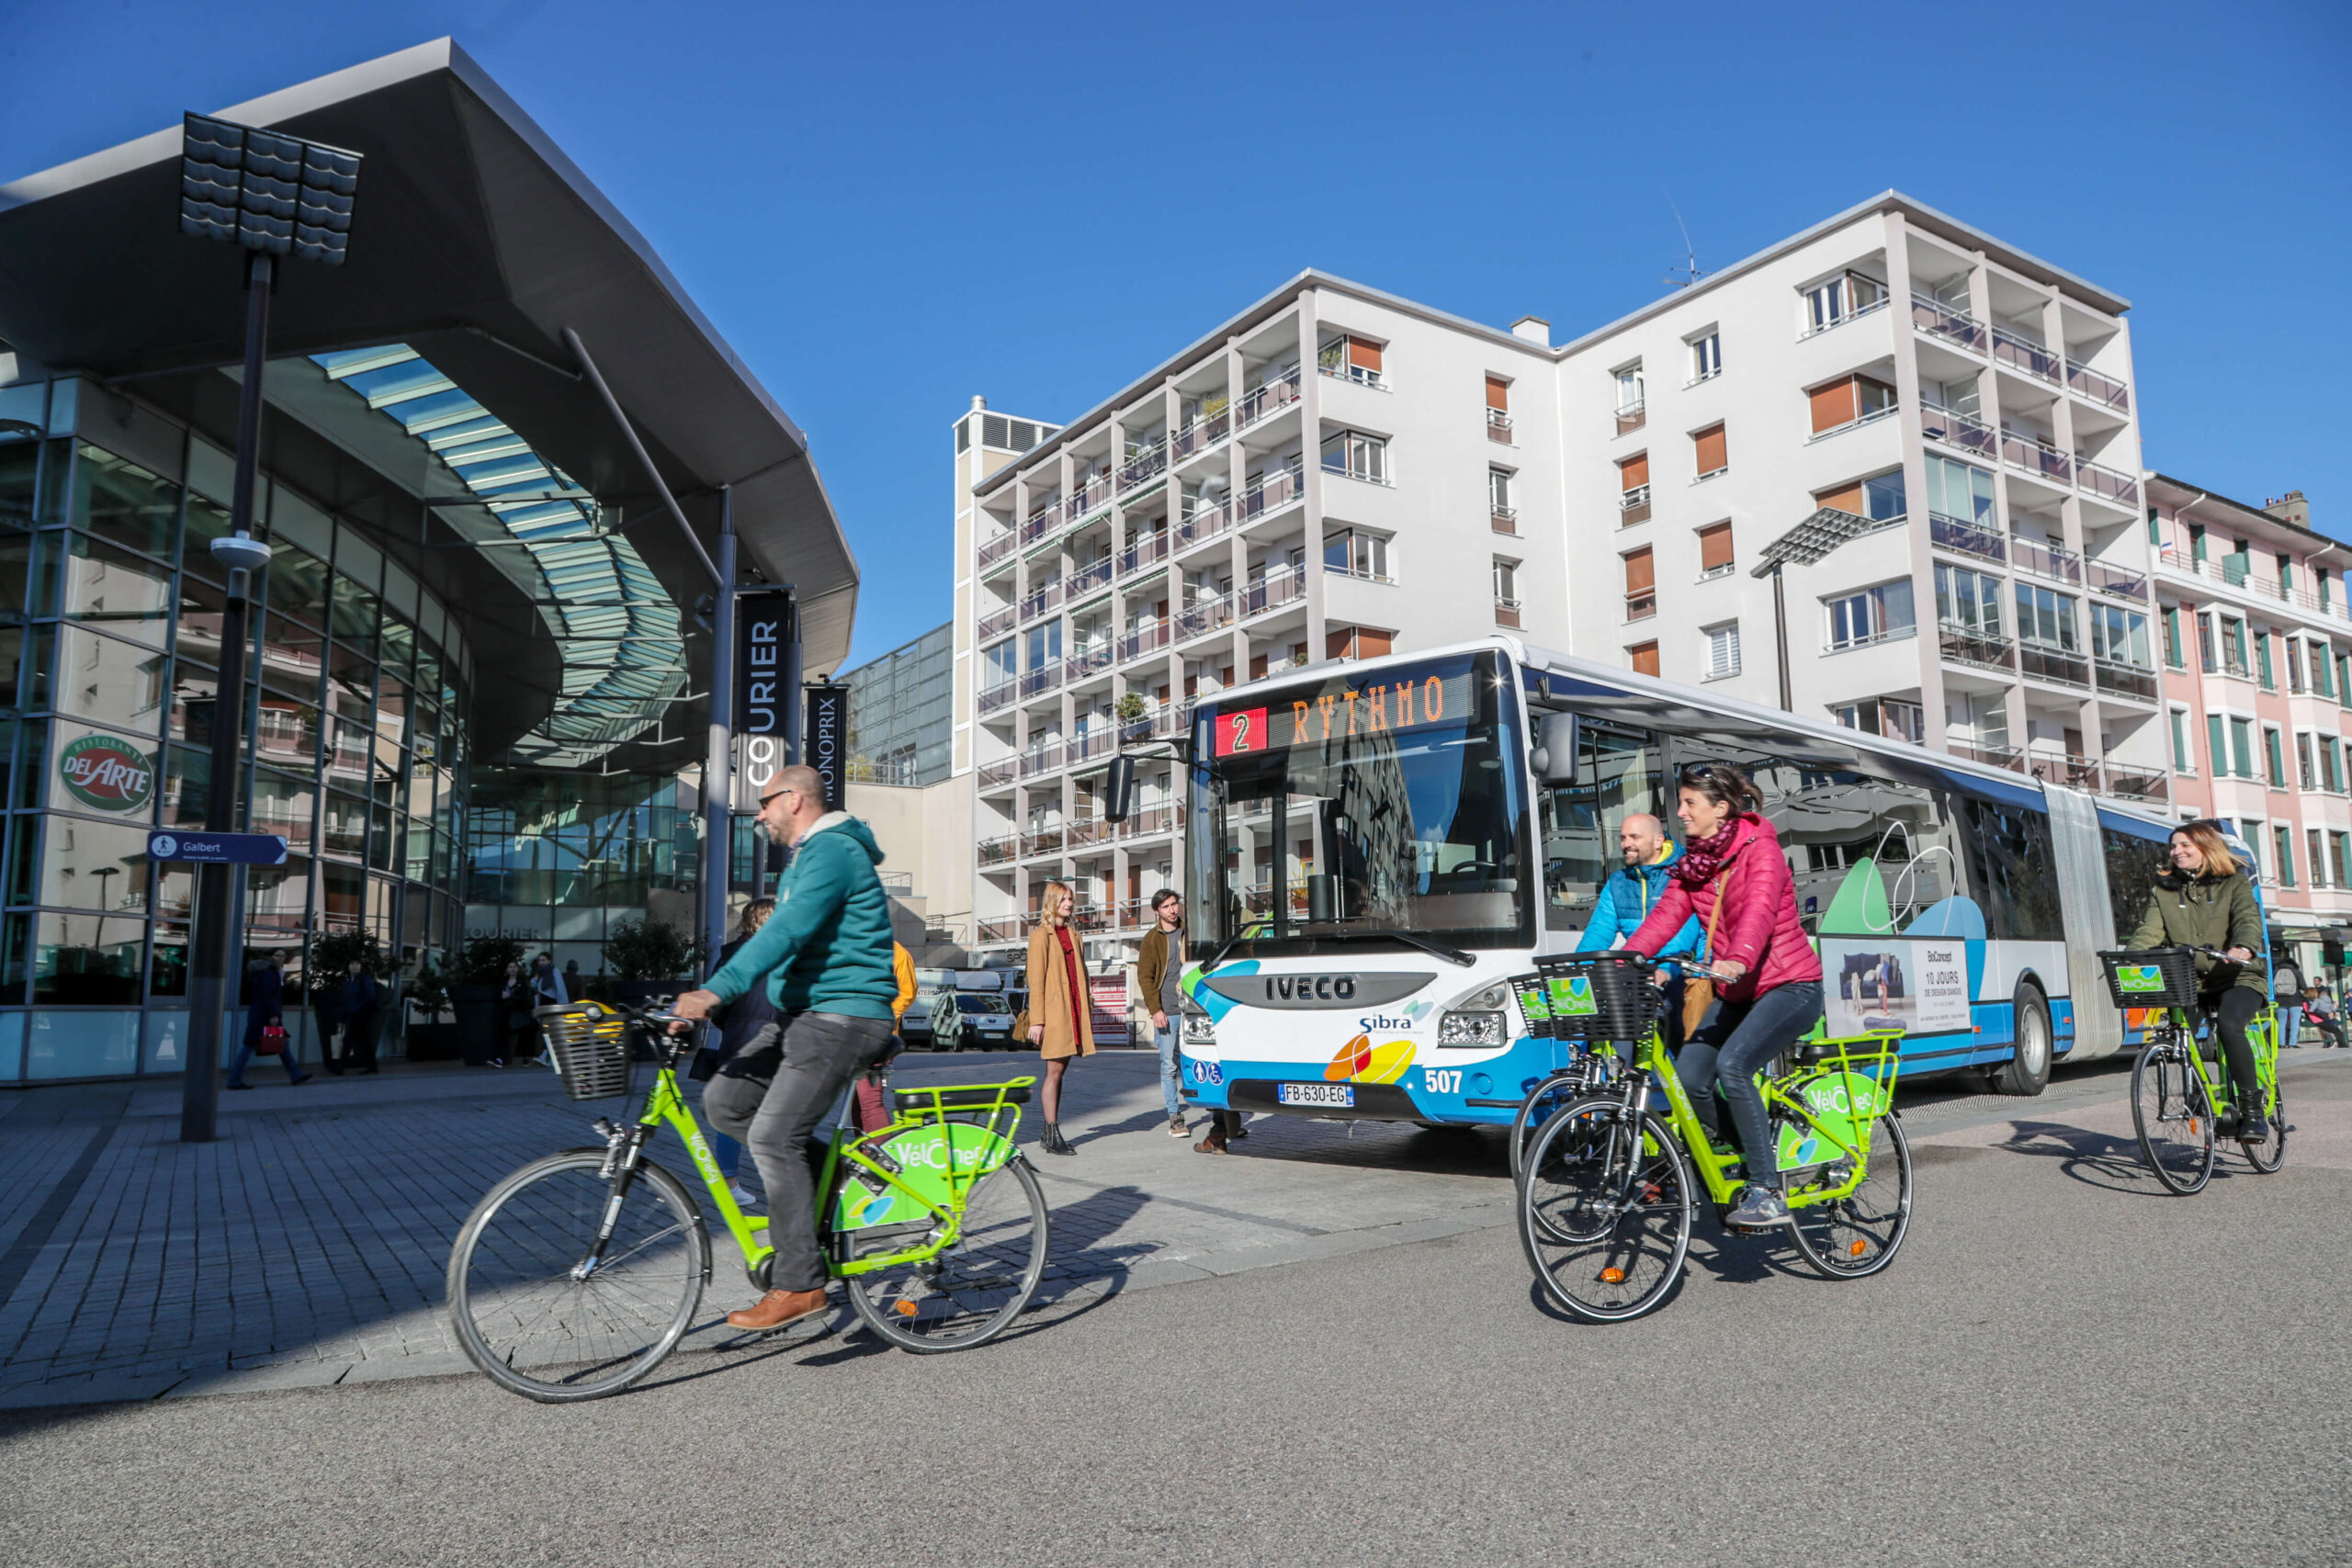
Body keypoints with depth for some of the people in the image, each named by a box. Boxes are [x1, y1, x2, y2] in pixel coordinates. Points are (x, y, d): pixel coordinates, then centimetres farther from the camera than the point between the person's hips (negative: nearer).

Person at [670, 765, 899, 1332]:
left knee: (772, 1136, -15)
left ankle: (799, 1284, -7)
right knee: (724, 1100, 2)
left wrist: (717, 990, -36)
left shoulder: (832, 851, -14)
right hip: (802, 1014, 10)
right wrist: (710, 996, 24)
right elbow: (785, 936, 27)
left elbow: (786, 931, -28)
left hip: (841, 1018, -10)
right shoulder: (806, 858, 22)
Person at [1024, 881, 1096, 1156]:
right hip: (1053, 1011, -7)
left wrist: (1086, 1013, 16)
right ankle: (1052, 1136, -2)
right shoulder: (1041, 935, -4)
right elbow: (1036, 981, -9)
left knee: (1060, 1070, 9)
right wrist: (1036, 1020, -13)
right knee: (1054, 1071, -6)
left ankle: (1050, 1134, 15)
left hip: (1073, 1010, 7)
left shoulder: (1073, 935, 18)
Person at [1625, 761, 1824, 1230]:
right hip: (1736, 993, 7)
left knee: (1732, 1064, -28)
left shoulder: (1760, 848, -14)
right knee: (1688, 1077, -12)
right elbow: (1666, 915, -4)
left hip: (1789, 986, -7)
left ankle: (1768, 1194, -20)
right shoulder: (1692, 863, 8)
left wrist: (1738, 959, -50)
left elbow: (1759, 910, -31)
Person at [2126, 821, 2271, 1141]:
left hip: (2236, 977, -4)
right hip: (2188, 980, 4)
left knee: (2229, 1025, -30)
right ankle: (2221, 1105, -2)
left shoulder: (2235, 882, 4)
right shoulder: (2165, 889, 13)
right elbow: (2150, 931, 0)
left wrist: (2243, 948, -37)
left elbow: (2249, 920, -14)